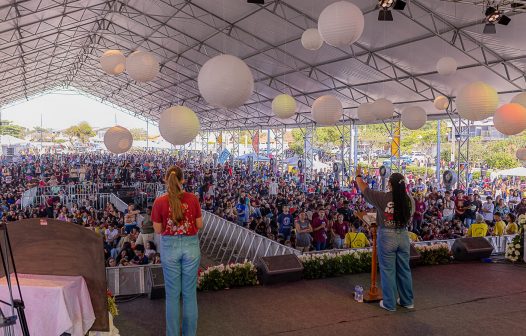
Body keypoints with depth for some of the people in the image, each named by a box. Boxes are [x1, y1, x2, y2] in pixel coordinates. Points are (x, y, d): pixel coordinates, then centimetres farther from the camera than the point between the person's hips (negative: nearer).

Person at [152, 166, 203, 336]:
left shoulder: (160, 202, -10)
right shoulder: (192, 199, -8)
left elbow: (158, 230, -3)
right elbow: (199, 225, -1)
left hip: (169, 247, -1)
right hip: (190, 246, 1)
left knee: (172, 295, 12)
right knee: (190, 294, 12)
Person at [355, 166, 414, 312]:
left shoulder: (383, 198, -15)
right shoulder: (409, 200, -4)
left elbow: (363, 189, -3)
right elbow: (408, 219, 10)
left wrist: (358, 175, 15)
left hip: (387, 236, -4)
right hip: (403, 236, 4)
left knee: (388, 270, 6)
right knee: (404, 269, 16)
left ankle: (389, 303, 15)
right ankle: (407, 301, 29)